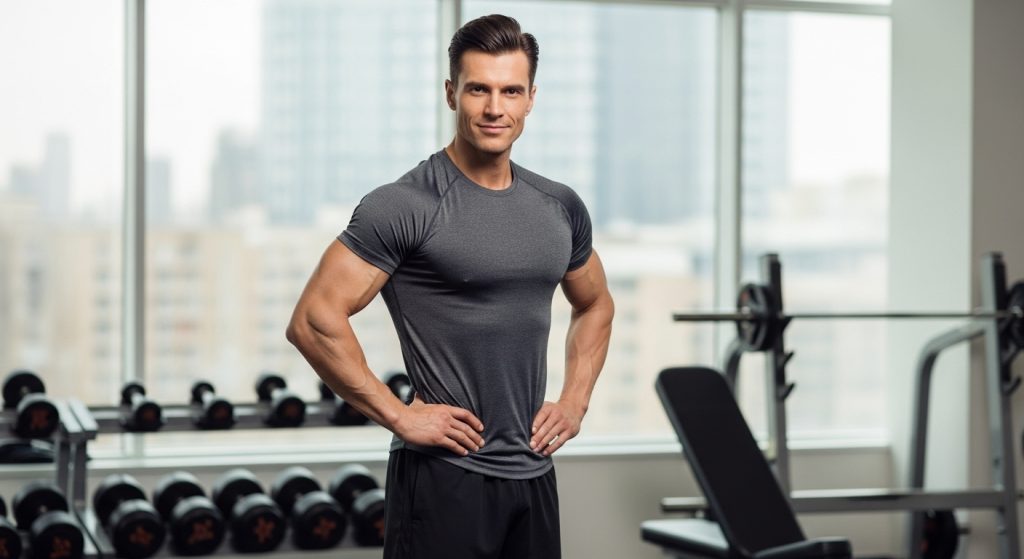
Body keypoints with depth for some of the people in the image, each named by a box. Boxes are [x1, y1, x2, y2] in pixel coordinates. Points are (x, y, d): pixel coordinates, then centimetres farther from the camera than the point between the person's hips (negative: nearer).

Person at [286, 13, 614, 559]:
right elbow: (314, 320, -18)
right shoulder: (406, 206, -12)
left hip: (532, 474, 7)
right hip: (445, 477, -6)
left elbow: (595, 306, 25)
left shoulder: (559, 208, 8)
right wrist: (398, 416, -17)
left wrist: (575, 401, 11)